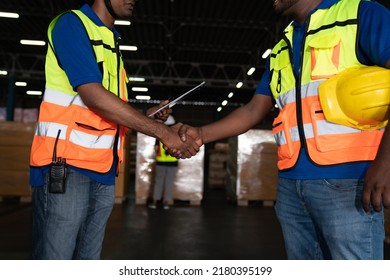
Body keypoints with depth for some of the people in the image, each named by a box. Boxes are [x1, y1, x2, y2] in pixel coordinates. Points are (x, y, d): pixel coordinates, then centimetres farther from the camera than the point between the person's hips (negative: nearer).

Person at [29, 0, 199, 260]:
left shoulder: (112, 43, 20)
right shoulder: (71, 23, -4)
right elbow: (93, 95, -17)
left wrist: (149, 115, 4)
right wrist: (162, 131, -18)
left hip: (103, 170, 8)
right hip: (66, 163, -8)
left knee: (89, 259, 11)